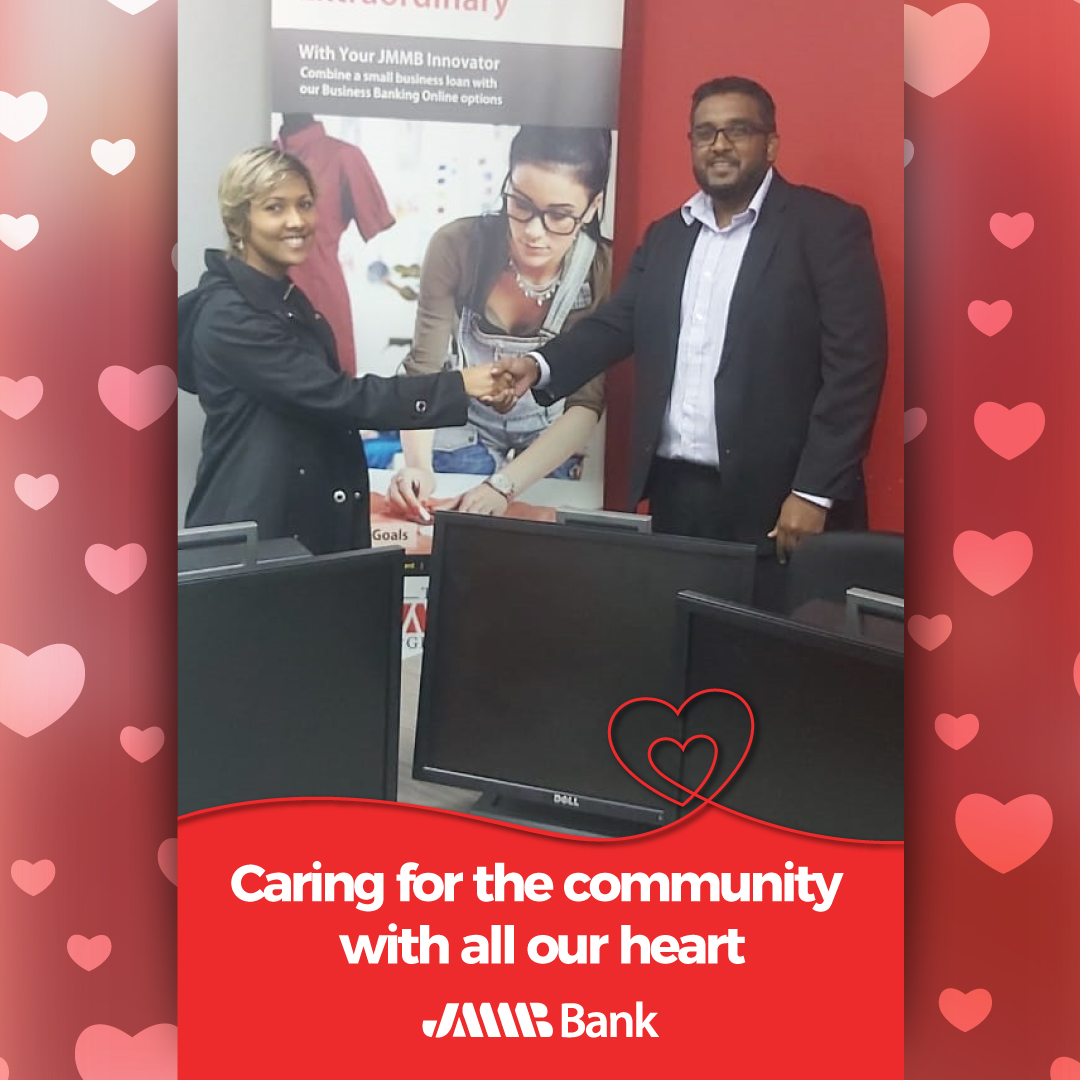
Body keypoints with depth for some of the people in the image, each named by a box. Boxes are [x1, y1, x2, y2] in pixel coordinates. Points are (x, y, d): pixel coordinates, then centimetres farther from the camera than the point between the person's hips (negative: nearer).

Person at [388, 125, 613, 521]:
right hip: (460, 443, 0)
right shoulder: (458, 247, -22)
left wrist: (502, 485, -36)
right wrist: (418, 464, -36)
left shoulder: (605, 273, -23)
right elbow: (424, 369, -19)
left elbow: (587, 406, -24)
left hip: (548, 454, 0)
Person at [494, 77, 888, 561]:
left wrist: (815, 492, -16)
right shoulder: (665, 234, 15)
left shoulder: (828, 225, -3)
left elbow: (854, 363, -10)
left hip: (774, 497, -5)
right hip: (674, 490, 5)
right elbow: (615, 324, 10)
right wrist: (540, 366, -10)